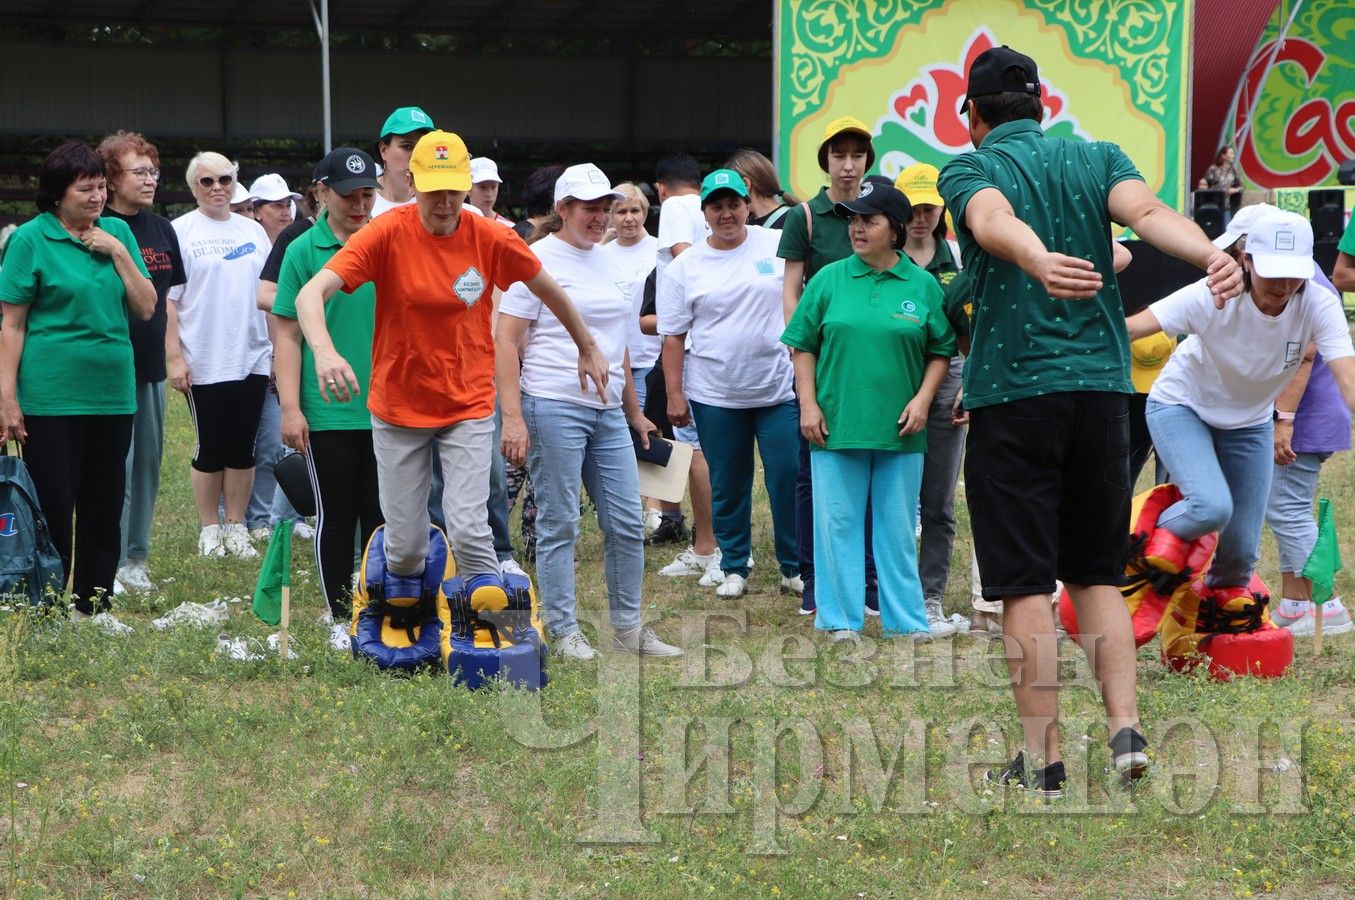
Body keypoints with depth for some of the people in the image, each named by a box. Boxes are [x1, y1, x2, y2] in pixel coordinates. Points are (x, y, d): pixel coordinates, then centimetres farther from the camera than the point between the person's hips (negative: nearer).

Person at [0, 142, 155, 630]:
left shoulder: (117, 232, 8)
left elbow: (146, 309, 5)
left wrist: (119, 253, -7)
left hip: (112, 393, 5)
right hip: (51, 397, -5)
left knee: (104, 507, 11)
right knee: (53, 510, -1)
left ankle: (96, 604, 22)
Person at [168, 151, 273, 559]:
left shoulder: (253, 231, 12)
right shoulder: (180, 231, -2)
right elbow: (168, 300, -5)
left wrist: (280, 345, 12)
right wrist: (174, 357, -11)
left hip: (252, 358, 4)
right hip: (204, 364, -4)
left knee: (244, 449, 7)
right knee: (210, 451, 3)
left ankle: (236, 526, 16)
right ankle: (210, 529, 14)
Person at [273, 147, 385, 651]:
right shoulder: (304, 251, -3)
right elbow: (287, 334, -4)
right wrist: (290, 407, -9)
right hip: (328, 413, -2)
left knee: (382, 515, 7)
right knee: (336, 516, 6)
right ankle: (341, 619, 16)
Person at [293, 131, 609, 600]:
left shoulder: (491, 239, -8)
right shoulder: (387, 233, -14)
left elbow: (549, 291, 10)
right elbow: (311, 293, -23)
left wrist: (588, 348, 21)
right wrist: (324, 351, -42)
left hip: (468, 407, 0)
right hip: (399, 408, 0)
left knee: (468, 528, -14)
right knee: (405, 542, 5)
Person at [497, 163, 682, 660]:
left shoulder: (607, 262, 16)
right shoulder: (537, 259, -6)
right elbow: (506, 341, -11)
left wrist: (634, 411, 24)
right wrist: (512, 418, -18)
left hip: (608, 412, 7)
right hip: (553, 408, -7)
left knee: (627, 524, 7)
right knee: (558, 525, 0)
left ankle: (628, 626, 19)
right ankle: (564, 632, 9)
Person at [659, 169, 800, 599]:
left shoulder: (779, 245, 1)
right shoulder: (685, 266, 3)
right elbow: (674, 336, 4)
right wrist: (674, 394, -1)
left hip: (780, 390, -1)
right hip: (714, 397, 1)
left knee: (789, 478, -2)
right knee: (727, 486, 9)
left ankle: (795, 567, 11)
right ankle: (734, 567, 22)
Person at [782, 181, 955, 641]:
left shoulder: (922, 285, 3)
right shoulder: (829, 279, 3)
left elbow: (940, 351, 9)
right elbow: (803, 346, 5)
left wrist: (922, 399, -4)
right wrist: (808, 405, -2)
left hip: (899, 429, 0)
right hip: (836, 423, 0)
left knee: (898, 525, 7)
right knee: (839, 522, 3)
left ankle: (905, 618, 16)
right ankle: (841, 618, 13)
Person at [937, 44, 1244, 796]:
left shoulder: (969, 169, 1)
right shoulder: (1097, 158, 11)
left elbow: (995, 221, -23)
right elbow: (1145, 211, -11)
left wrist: (1040, 263, -44)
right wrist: (1212, 253, -29)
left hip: (1012, 391, -4)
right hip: (1101, 387, 4)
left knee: (1025, 585, 1)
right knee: (1096, 573, 16)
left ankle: (1042, 760, 2)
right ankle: (1126, 730, 4)